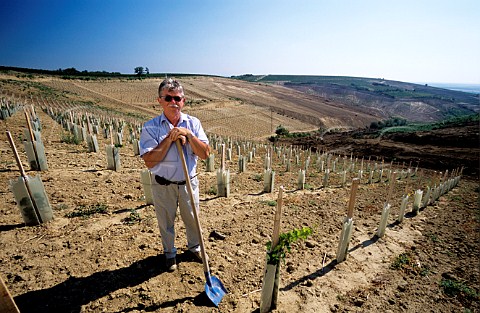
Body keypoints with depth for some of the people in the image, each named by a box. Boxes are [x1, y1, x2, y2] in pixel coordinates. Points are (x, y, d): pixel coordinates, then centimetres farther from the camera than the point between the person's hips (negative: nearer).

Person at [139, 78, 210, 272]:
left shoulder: (193, 123, -6)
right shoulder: (150, 127, -13)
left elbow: (205, 154, -12)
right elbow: (149, 162, -20)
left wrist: (189, 135, -24)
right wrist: (169, 139, -24)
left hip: (189, 182, 2)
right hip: (163, 185, -1)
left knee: (192, 219, 20)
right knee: (166, 222, 18)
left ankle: (194, 246, 50)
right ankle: (169, 253, 46)